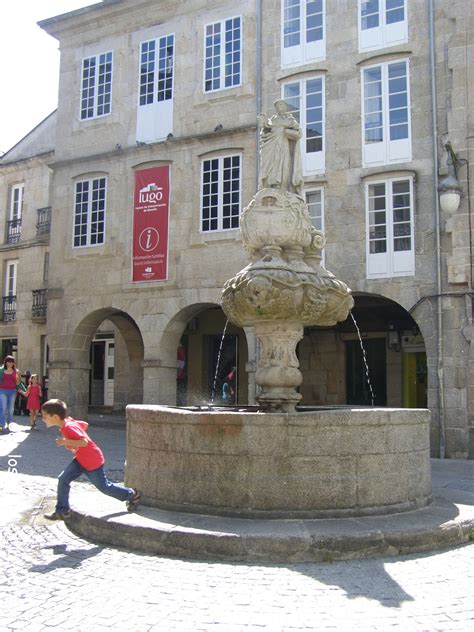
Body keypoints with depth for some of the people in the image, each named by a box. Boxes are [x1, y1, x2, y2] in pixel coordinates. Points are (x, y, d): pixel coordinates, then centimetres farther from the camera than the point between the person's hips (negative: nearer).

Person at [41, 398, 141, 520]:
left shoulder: (69, 427, -29)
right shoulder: (68, 422, -1)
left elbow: (84, 442, -36)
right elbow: (85, 424, 14)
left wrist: (65, 441, -34)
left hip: (93, 461, -9)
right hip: (80, 459, 9)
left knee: (103, 486, 7)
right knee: (63, 479, 1)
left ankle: (132, 495, 25)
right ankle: (62, 511, 11)